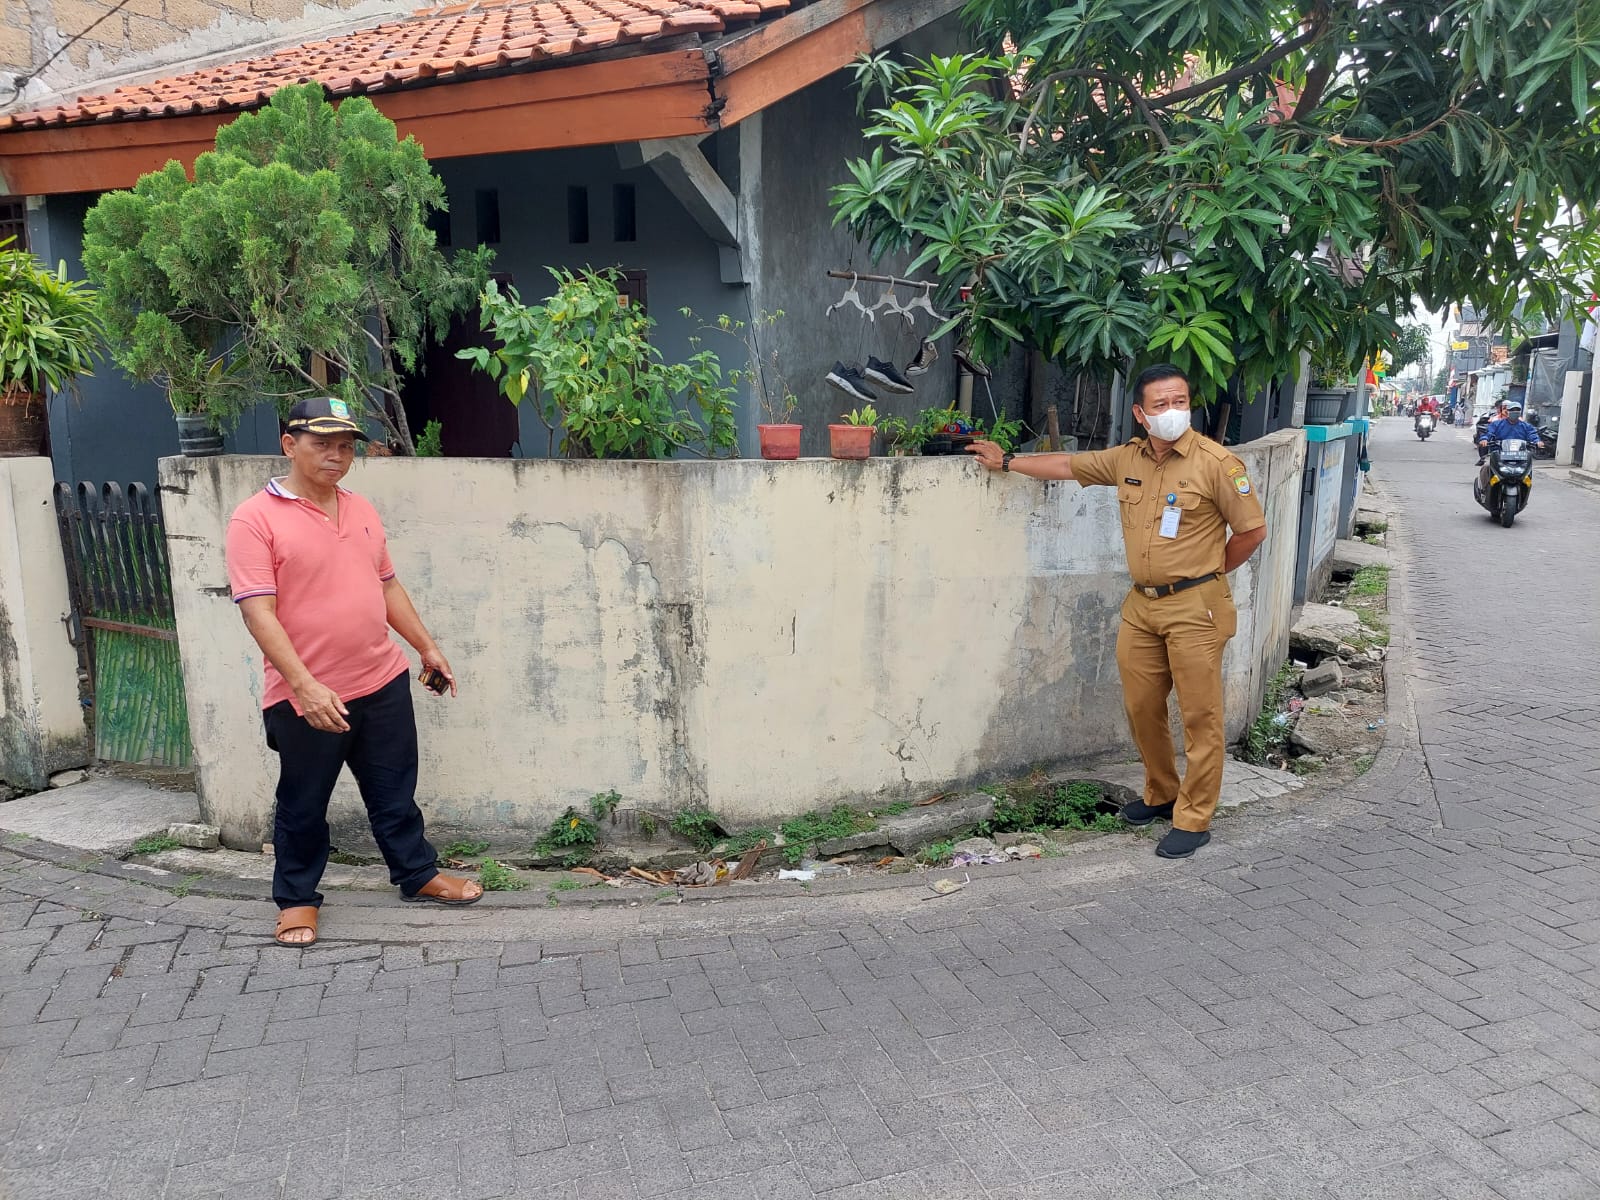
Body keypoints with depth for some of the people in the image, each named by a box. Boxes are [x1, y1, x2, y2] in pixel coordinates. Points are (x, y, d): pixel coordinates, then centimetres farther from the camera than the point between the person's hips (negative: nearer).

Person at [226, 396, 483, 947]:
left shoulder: (361, 510, 9)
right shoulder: (255, 519, -12)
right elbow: (258, 612, -18)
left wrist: (428, 647, 16)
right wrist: (305, 686, -26)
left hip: (383, 682, 5)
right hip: (306, 696, -5)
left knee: (395, 791, 18)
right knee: (303, 804, 12)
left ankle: (417, 873, 35)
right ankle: (296, 898, 32)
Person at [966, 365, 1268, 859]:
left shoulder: (1216, 463, -10)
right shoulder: (1127, 459, 7)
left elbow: (1253, 531, -5)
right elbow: (1067, 465, 19)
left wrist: (1207, 572, 4)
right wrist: (1007, 461, 23)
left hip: (1194, 607, -6)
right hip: (1141, 605, 6)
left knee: (1200, 716, 0)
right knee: (1141, 707, 12)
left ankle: (1193, 819, 11)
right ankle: (1161, 794, 32)